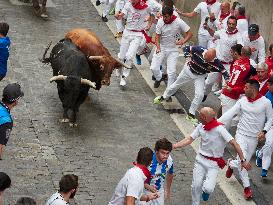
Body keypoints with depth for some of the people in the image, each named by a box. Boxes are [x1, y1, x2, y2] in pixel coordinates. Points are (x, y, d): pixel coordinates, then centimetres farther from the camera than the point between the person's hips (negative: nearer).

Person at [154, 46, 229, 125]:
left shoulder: (215, 62, -33)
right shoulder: (198, 50, -34)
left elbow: (223, 70, -23)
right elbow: (186, 48, -19)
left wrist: (227, 78, -42)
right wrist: (187, 54, -38)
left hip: (200, 76, 0)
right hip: (189, 70, 0)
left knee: (200, 95, -14)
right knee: (176, 84, 19)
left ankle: (191, 114, 5)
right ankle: (163, 97, 46)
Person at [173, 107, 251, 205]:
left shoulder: (219, 129, -23)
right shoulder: (201, 127, -7)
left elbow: (234, 143, -23)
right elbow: (189, 140, 1)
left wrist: (243, 160, -26)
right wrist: (173, 146, -8)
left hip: (214, 164, -4)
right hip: (200, 160, 4)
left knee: (208, 189, -15)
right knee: (196, 185, 4)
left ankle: (206, 190, 22)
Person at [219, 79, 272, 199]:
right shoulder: (242, 101, -3)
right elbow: (229, 114, -5)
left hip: (254, 137, 0)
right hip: (241, 134, 0)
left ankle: (231, 164, 43)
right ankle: (247, 187, 3)